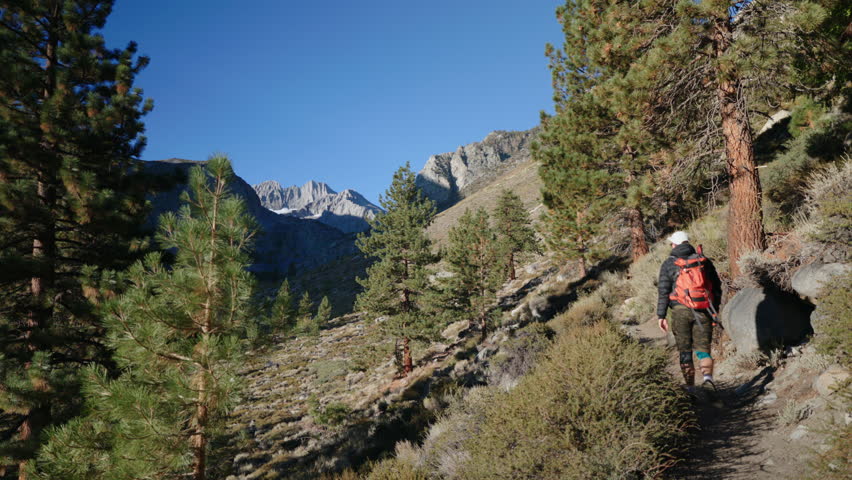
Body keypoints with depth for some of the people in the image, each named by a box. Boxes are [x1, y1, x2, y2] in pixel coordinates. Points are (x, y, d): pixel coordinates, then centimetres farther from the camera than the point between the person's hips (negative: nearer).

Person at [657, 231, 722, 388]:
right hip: (703, 311, 2)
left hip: (680, 311, -2)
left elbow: (663, 291, -3)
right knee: (703, 348, 5)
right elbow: (717, 286, 12)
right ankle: (708, 377, -19)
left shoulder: (668, 264, 2)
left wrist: (661, 316, 0)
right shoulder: (704, 260, 10)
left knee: (684, 351, 7)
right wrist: (714, 309, 20)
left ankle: (690, 386, 9)